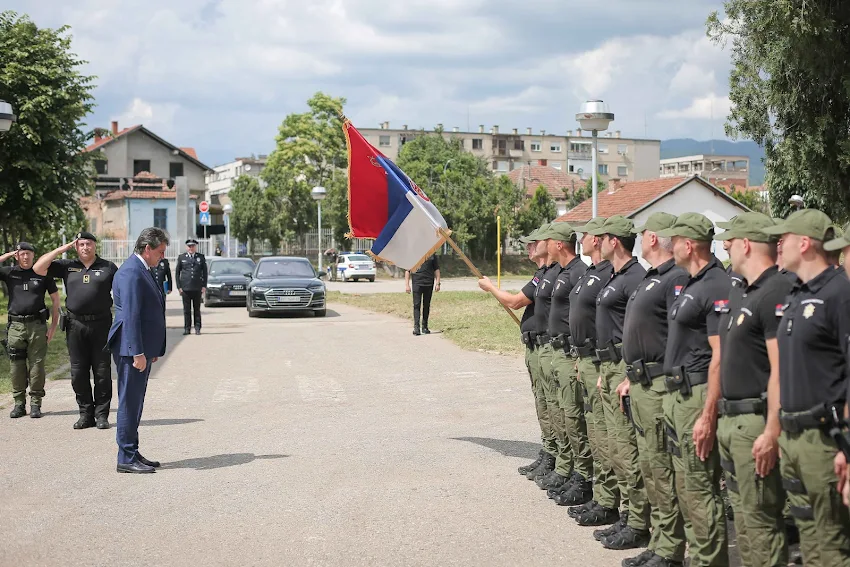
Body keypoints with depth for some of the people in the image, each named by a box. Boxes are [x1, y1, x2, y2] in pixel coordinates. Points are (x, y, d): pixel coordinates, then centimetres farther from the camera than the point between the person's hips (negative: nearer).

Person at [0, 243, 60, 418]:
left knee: (36, 365, -1)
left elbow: (55, 299, 8)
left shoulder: (43, 273, 5)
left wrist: (54, 325, 1)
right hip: (15, 325, 2)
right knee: (16, 366, 3)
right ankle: (19, 403, 10)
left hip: (37, 325, -1)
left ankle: (35, 404, 4)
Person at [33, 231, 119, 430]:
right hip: (75, 325, 2)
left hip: (101, 324, -2)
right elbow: (38, 268, 2)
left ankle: (102, 414, 7)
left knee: (102, 372, 0)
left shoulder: (108, 268, 6)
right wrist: (62, 249, 1)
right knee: (78, 373, 5)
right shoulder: (67, 267, 9)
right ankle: (86, 414, 14)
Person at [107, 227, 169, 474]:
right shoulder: (130, 273, -16)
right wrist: (137, 353, -23)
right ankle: (126, 459, 0)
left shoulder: (143, 271, 17)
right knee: (129, 403, -5)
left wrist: (152, 350, 20)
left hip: (143, 349, 10)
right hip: (132, 350, -10)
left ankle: (132, 453, 22)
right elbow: (130, 315, -21)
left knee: (135, 402, 15)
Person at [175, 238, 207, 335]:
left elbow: (204, 272, 9)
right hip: (185, 287, 0)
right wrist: (179, 287, 0)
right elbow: (177, 273, 9)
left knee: (197, 309, 4)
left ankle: (197, 328, 9)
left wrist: (204, 286, 1)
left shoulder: (201, 257, 8)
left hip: (197, 288, 0)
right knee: (186, 310, 2)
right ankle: (187, 328, 7)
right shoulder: (181, 257, 7)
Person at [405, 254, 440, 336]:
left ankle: (425, 327, 17)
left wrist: (437, 283, 4)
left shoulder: (432, 255, 7)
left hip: (429, 284, 2)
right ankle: (416, 327, -9)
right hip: (417, 283, -2)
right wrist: (407, 284, -2)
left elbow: (436, 269, 12)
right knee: (416, 305, -7)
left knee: (426, 306, 8)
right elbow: (407, 270, 4)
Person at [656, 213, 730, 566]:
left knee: (700, 489, -5)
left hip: (699, 396, -10)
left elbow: (720, 356, -21)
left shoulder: (717, 287, -17)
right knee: (685, 487, 16)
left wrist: (708, 415, -23)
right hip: (679, 393, 10)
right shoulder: (691, 285, 14)